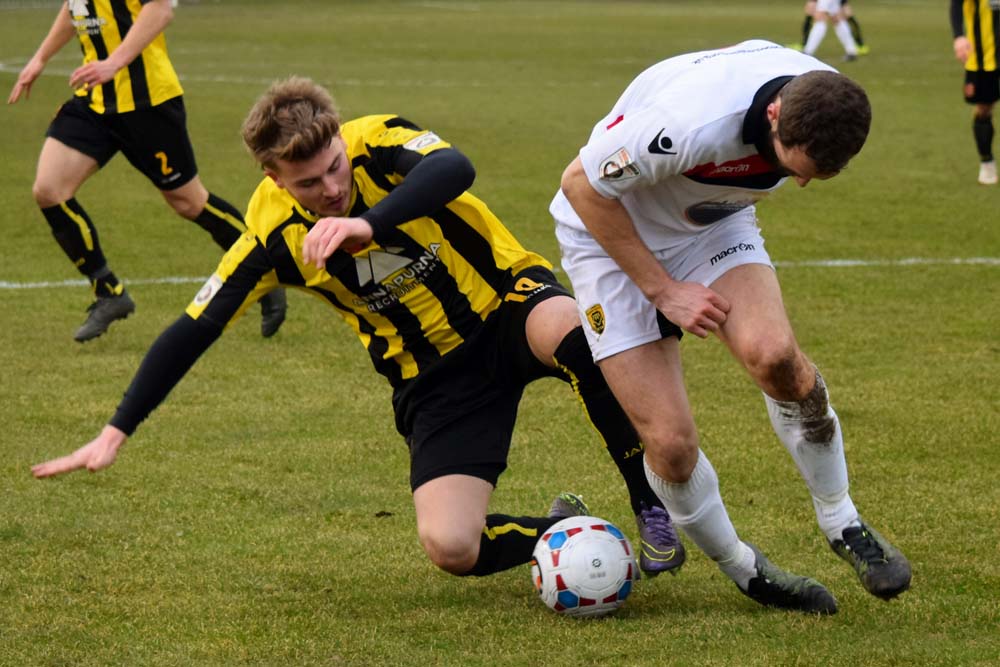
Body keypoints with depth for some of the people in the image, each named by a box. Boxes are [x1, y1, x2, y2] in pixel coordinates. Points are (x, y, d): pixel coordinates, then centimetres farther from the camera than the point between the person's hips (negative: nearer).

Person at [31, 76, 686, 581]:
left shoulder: (379, 143, -19)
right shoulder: (274, 233, -12)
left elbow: (454, 169, -41)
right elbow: (194, 329, -5)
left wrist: (368, 223, -54)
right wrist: (116, 433, -6)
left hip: (508, 303, -2)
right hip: (436, 377, 2)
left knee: (571, 328, -40)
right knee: (450, 548, -19)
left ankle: (653, 504, -20)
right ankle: (561, 528, 14)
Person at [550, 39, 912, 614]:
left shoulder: (825, 103, -22)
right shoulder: (691, 121, -41)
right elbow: (581, 184, -25)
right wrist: (662, 289, -22)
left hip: (715, 223, 4)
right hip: (613, 236, -4)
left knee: (773, 354, -27)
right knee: (671, 443, -13)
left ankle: (843, 524, -6)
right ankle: (745, 571, 14)